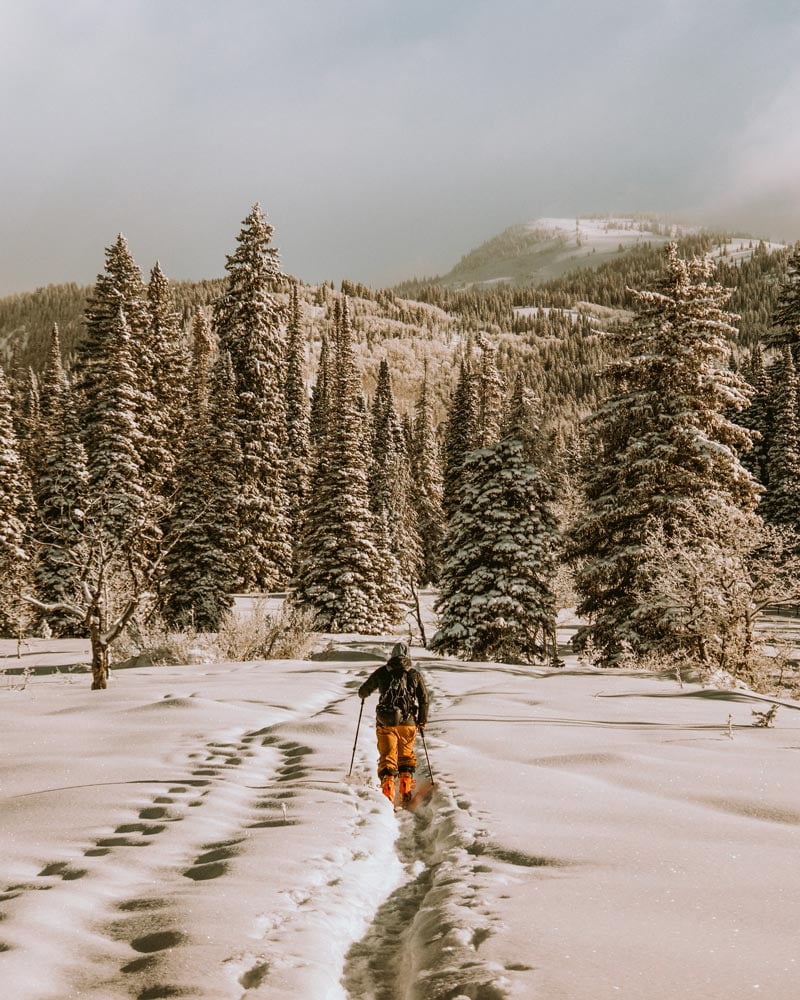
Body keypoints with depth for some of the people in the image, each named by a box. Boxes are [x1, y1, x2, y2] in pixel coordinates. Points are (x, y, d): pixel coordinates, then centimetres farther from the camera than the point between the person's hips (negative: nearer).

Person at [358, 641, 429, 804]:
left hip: (385, 722, -1)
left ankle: (387, 792, -11)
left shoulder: (382, 672, 3)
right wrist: (422, 720, 16)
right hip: (408, 722, 1)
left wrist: (362, 695, 36)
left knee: (388, 756, 2)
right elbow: (424, 699, 5)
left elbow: (364, 691, 12)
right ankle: (406, 790, 13)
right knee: (406, 755, 18)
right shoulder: (415, 674, 5)